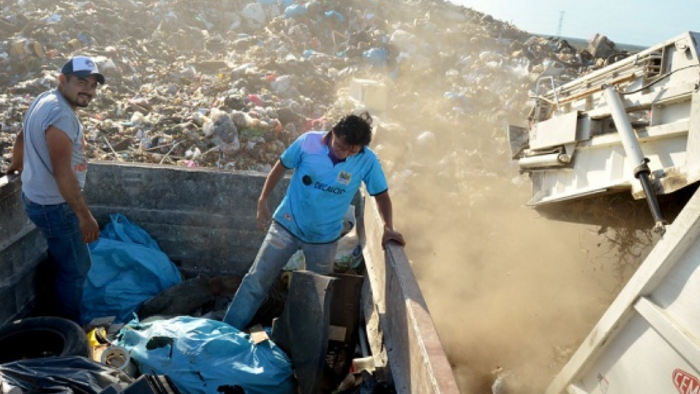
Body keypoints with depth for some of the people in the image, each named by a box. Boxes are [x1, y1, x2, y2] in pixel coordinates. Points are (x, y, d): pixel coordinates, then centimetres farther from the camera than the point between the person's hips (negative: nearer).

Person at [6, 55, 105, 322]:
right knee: (75, 270, 3)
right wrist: (84, 215, -24)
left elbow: (21, 138, 22)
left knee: (65, 265, 24)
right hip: (54, 206, -10)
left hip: (39, 197, 10)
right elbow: (63, 173, -29)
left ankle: (63, 321, 39)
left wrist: (17, 165, 40)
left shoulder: (46, 99, 6)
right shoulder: (61, 115, -26)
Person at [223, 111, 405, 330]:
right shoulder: (309, 141, -18)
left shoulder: (367, 161, -17)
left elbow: (381, 194, -2)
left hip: (324, 238, 1)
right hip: (287, 225, -1)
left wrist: (388, 227, -14)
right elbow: (281, 167, -3)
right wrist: (262, 201, -3)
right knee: (256, 281, 3)